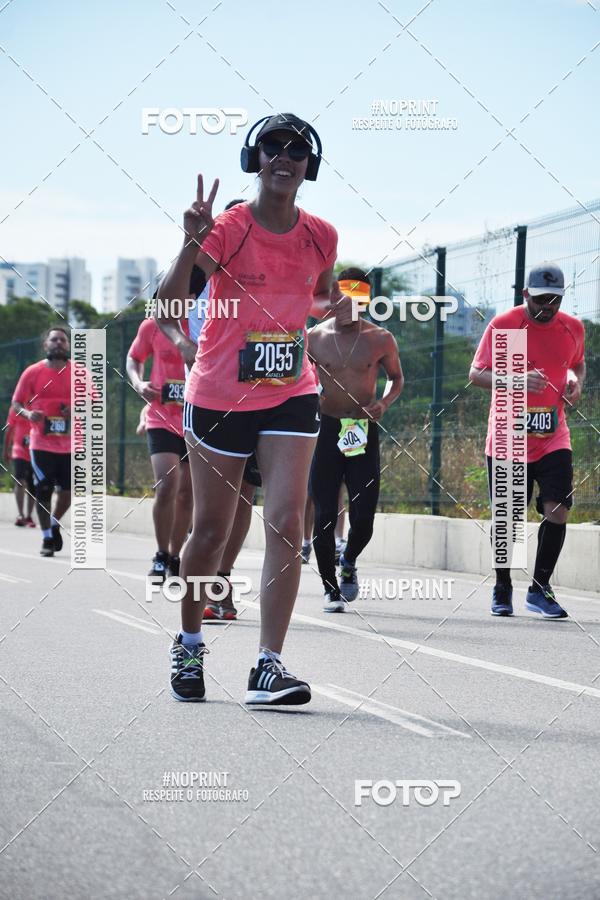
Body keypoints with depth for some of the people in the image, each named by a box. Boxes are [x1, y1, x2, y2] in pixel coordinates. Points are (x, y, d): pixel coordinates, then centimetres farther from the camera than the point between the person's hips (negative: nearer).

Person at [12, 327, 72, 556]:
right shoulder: (33, 372, 0)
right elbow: (16, 403, 4)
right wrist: (28, 414, -18)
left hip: (70, 444, 1)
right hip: (41, 443, -1)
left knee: (69, 489, 4)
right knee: (43, 491, -1)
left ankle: (54, 524, 31)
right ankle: (47, 538, 12)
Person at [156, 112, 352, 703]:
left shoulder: (321, 237, 2)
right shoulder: (228, 228, -12)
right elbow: (167, 305, -23)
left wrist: (334, 306, 3)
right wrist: (191, 245, -36)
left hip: (290, 395, 3)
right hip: (219, 398, -3)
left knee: (286, 522, -12)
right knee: (211, 531, 7)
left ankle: (268, 665, -13)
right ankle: (189, 643, 30)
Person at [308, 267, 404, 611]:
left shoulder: (380, 339, 1)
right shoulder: (314, 337, 2)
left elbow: (397, 377, 15)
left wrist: (384, 403, -4)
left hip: (364, 432, 0)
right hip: (326, 430, 0)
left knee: (363, 517, -4)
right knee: (325, 516, -2)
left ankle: (349, 562, 29)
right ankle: (331, 589, 11)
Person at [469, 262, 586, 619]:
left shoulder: (573, 328, 5)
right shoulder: (503, 325, -6)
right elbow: (476, 374, -6)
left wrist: (576, 380, -1)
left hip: (553, 438, 2)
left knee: (558, 509, -12)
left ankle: (540, 589, 0)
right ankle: (502, 589, 23)